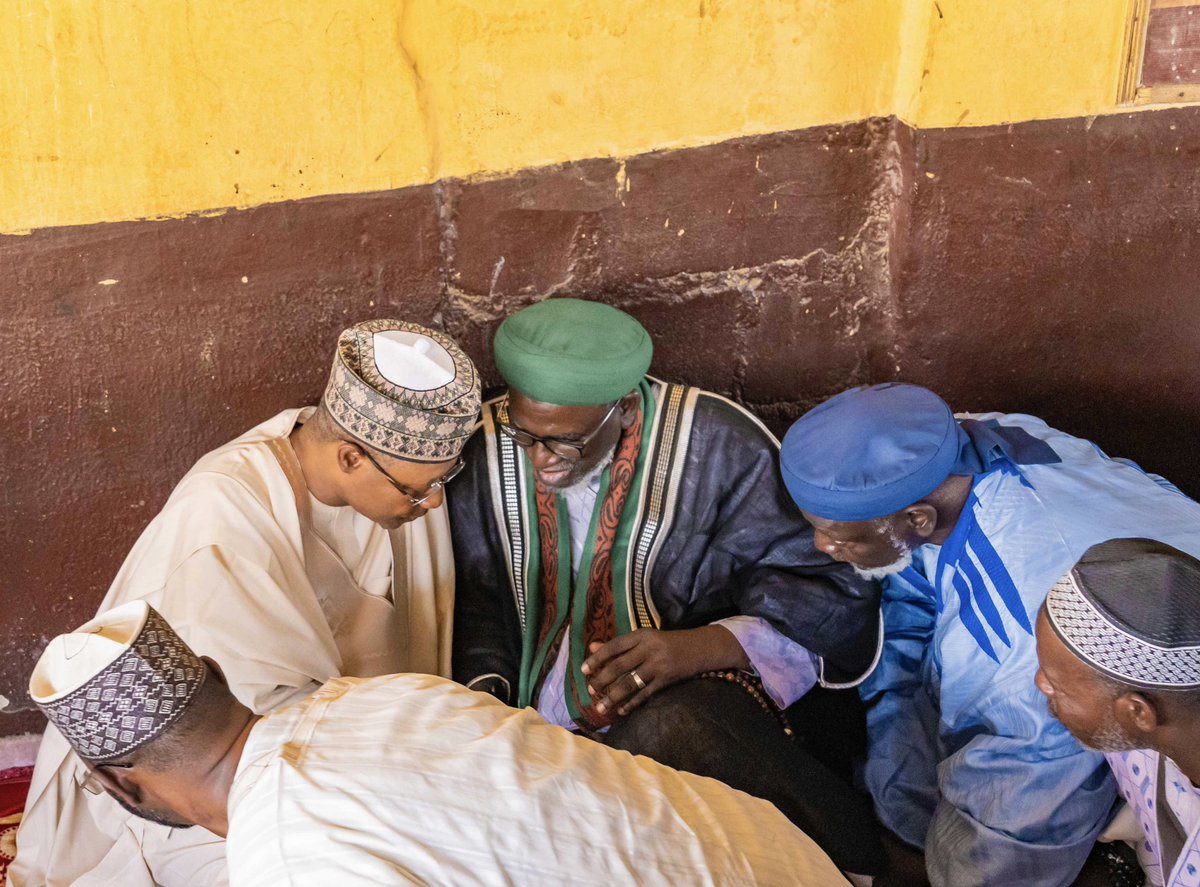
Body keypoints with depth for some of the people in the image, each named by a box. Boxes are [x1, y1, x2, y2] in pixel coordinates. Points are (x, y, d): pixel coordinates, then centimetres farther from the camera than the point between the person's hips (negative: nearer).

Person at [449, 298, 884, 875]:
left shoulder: (718, 447, -9)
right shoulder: (484, 450, 2)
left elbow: (827, 595, -9)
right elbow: (472, 600, 8)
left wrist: (697, 647, -24)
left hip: (689, 697, -4)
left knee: (670, 730, -40)